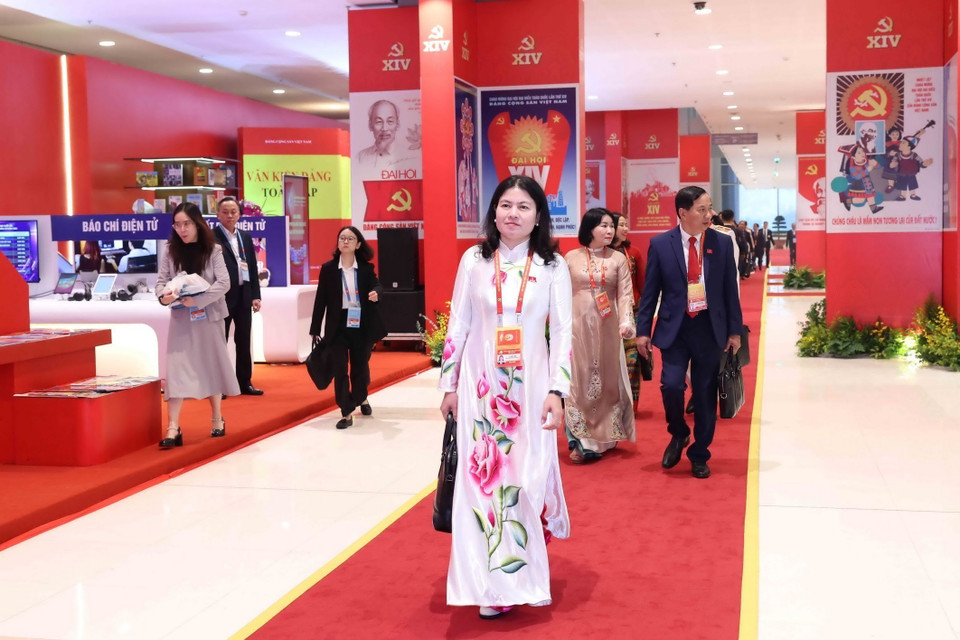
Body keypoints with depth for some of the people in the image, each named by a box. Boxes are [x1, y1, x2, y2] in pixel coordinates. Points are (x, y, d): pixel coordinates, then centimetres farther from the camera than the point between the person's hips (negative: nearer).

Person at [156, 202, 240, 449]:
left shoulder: (213, 250, -4)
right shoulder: (170, 252, 1)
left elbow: (224, 283, -12)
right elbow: (161, 280, -1)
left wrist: (198, 300, -24)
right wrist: (163, 296, -24)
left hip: (208, 316, -1)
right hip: (180, 318, 1)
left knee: (211, 364, 10)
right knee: (176, 367, -7)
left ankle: (217, 418, 25)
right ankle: (173, 428, -9)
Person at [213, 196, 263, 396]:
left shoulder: (246, 237, 12)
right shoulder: (211, 238, -7)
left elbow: (253, 267, 12)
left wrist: (256, 295, 6)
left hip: (244, 296, 6)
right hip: (222, 296, -6)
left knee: (243, 341, 11)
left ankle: (245, 382, 19)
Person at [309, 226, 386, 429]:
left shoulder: (366, 268, 2)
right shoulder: (328, 268, -1)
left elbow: (376, 285, -12)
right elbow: (321, 299, 0)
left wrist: (376, 292, -38)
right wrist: (315, 328, -1)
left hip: (362, 326, 1)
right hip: (338, 326, -1)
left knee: (360, 365, 17)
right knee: (340, 369, -5)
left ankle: (361, 399, 44)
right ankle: (346, 413, 1)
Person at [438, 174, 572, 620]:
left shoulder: (553, 267, -1)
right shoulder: (474, 259, 1)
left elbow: (563, 333, -2)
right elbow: (457, 326, 4)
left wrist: (556, 391, -10)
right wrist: (448, 385, 4)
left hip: (529, 387, -1)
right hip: (480, 385, 1)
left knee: (528, 477, 1)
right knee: (481, 475, 2)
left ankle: (523, 573, 19)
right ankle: (492, 584, 14)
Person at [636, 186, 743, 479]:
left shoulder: (721, 243, 1)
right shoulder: (660, 244, -3)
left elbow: (730, 289, 6)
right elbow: (650, 290, 2)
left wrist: (735, 330, 5)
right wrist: (643, 330, -1)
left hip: (709, 327, 2)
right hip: (675, 326, -1)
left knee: (705, 393, 7)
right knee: (671, 385, -14)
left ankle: (699, 455, 23)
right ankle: (678, 435, 17)